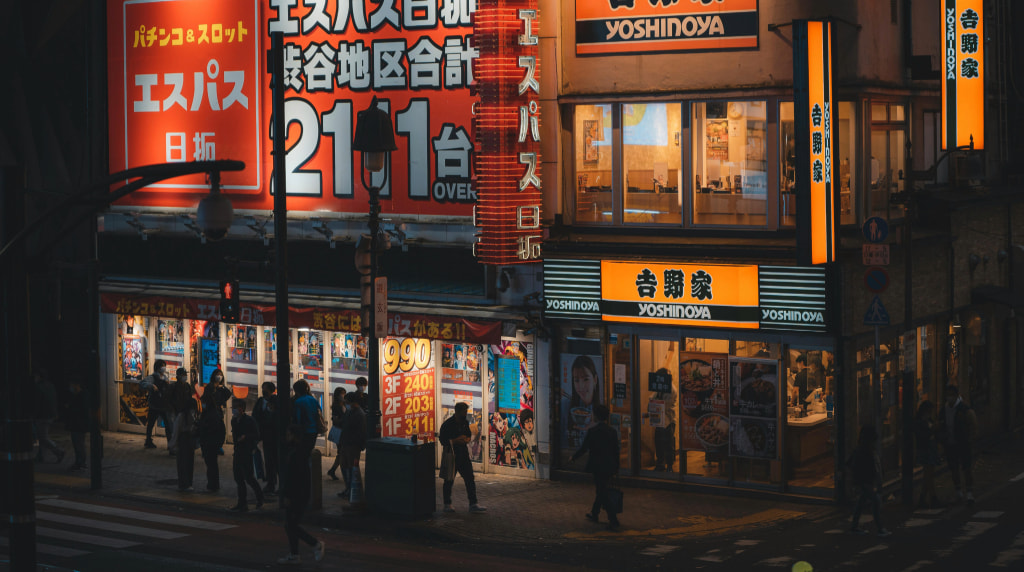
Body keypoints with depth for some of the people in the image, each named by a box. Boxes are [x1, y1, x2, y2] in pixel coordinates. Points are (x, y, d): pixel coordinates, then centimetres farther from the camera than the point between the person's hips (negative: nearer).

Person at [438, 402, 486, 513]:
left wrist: (466, 440, -4)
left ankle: (473, 504, 4)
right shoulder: (447, 424, -14)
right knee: (449, 481, 5)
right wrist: (456, 440, -23)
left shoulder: (465, 422, 6)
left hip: (463, 455, 6)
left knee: (470, 479, 1)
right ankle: (447, 504, 18)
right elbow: (443, 441, -15)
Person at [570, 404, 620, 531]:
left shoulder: (592, 431, -13)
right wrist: (616, 467, 15)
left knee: (602, 492, -4)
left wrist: (573, 457, 10)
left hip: (597, 467, -6)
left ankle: (613, 521, -10)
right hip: (609, 467, 6)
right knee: (601, 490, 22)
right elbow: (616, 451, 5)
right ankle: (594, 514, 38)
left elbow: (584, 448, -7)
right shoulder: (612, 431, 1)